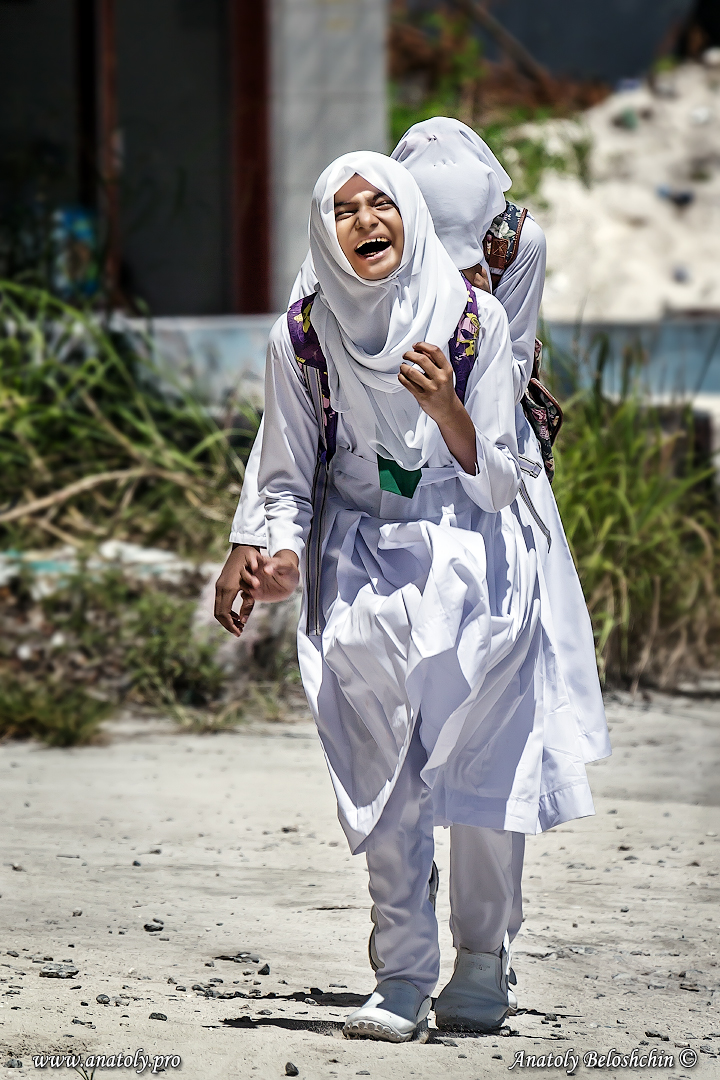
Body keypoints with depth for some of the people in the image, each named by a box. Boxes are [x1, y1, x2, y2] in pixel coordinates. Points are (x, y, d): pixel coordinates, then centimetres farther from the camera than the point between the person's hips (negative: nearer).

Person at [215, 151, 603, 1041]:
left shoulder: (473, 318, -2)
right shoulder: (302, 335, 0)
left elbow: (497, 485, -3)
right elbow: (288, 478, 8)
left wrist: (446, 410, -20)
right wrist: (280, 555, -12)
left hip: (473, 560, 0)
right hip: (364, 571, 0)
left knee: (485, 770, -9)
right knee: (387, 777, -12)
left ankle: (481, 967, 6)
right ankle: (402, 975, -7)